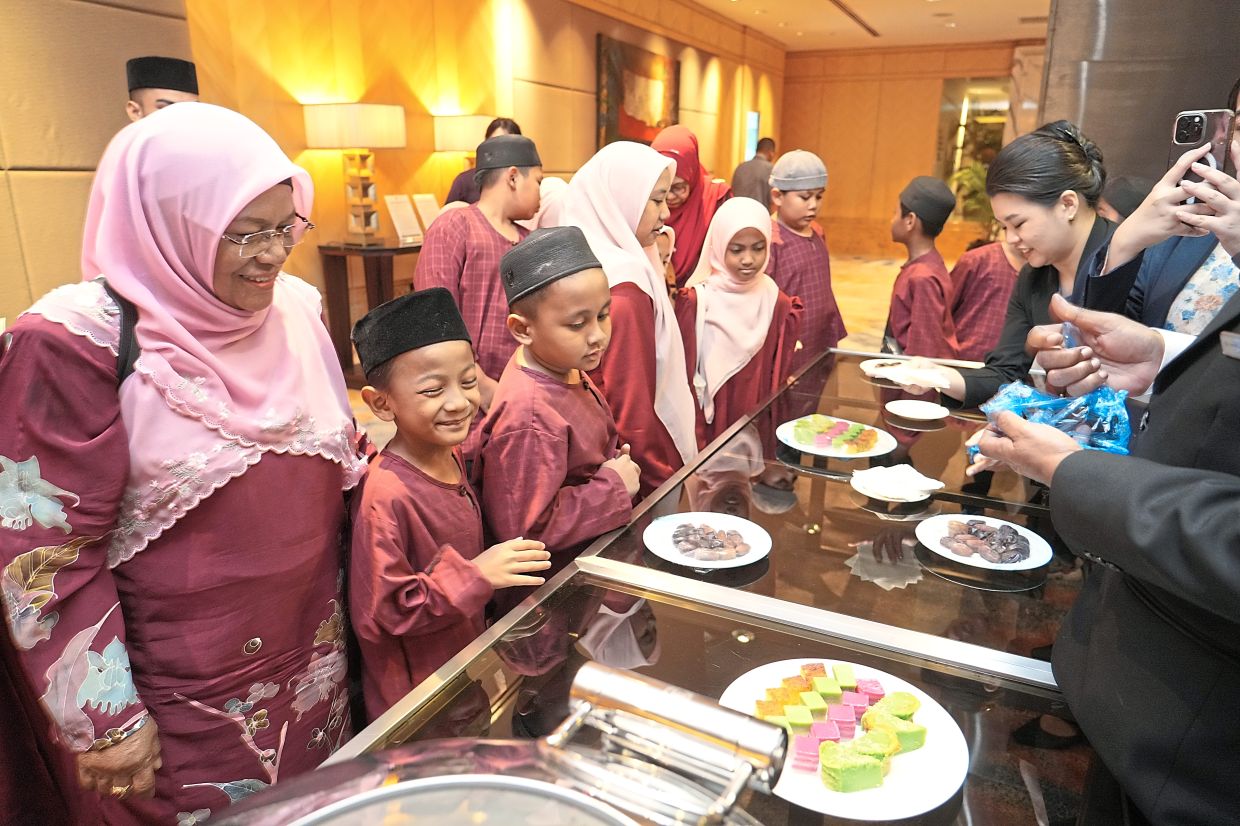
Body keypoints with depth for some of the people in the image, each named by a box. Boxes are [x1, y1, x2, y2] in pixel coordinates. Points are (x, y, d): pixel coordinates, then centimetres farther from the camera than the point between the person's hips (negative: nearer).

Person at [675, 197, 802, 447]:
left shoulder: (775, 302, -1)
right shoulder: (697, 301, -12)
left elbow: (779, 374, 6)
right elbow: (685, 377, -10)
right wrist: (695, 443, -12)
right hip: (710, 427, -3)